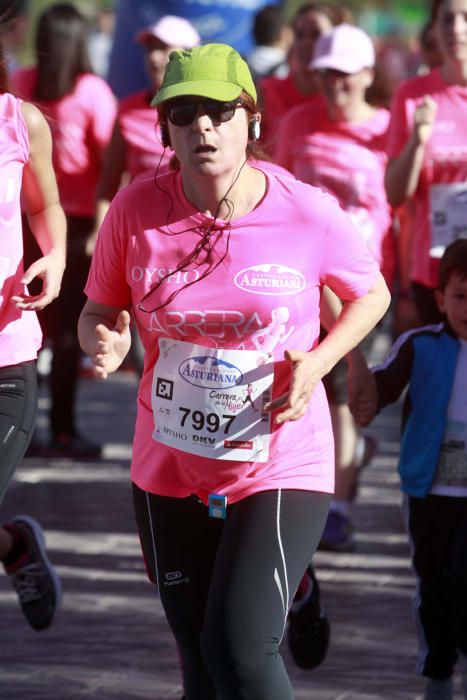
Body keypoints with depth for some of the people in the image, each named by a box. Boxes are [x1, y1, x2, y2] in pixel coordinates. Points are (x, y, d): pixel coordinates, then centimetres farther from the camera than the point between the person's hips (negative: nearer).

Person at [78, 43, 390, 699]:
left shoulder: (308, 213, -12)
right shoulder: (136, 209, -8)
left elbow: (372, 294, 6)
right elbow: (100, 308, 6)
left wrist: (318, 362, -11)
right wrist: (104, 342, -18)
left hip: (281, 469, -3)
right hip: (170, 473, 3)